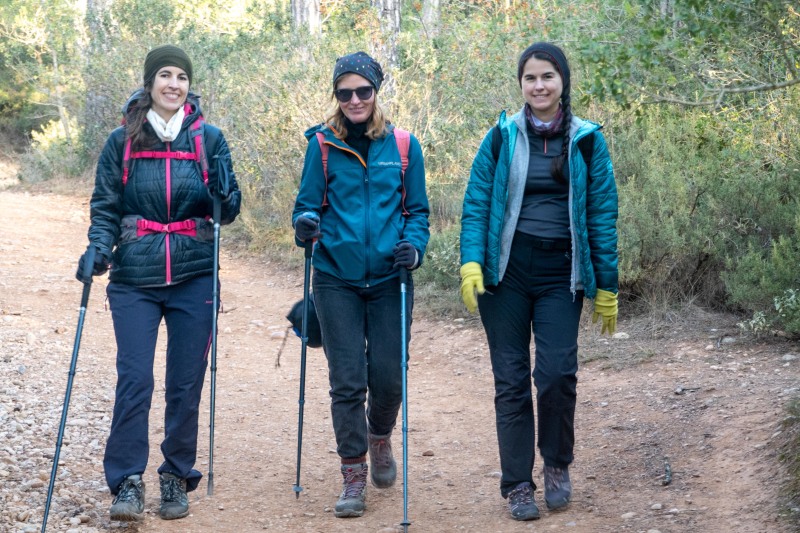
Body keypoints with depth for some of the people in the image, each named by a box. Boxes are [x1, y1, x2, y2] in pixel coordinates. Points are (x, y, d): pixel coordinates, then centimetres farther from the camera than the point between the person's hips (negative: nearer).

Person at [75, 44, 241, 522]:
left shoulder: (209, 138, 3)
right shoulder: (121, 141, 3)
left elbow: (228, 212, 4)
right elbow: (104, 206, 6)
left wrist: (223, 189, -17)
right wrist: (99, 248, -11)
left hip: (194, 279, 1)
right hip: (135, 279, -1)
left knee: (186, 383, 5)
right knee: (134, 380, -8)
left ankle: (178, 478, 19)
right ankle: (128, 483, 0)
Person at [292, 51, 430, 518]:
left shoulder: (403, 146, 3)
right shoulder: (323, 145, 1)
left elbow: (418, 210, 8)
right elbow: (308, 203, 5)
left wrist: (415, 247, -11)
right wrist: (306, 224, -18)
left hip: (389, 280, 1)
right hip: (337, 281, 0)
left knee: (388, 377, 1)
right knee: (347, 380, -1)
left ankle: (380, 439, 34)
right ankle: (354, 476, 12)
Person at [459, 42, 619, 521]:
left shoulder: (587, 141, 4)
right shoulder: (502, 137, 3)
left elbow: (602, 216, 5)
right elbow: (476, 205, 2)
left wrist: (607, 288, 4)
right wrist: (471, 265, -13)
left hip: (560, 274, 0)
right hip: (506, 270, 0)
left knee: (557, 374, -11)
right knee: (512, 380, 2)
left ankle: (558, 464, 16)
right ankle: (518, 485, 12)